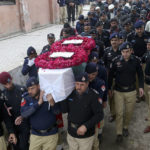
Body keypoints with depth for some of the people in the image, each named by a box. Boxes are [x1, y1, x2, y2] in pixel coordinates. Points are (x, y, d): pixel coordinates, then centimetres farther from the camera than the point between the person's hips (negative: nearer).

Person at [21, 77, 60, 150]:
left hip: (51, 134, -1)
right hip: (35, 135, 1)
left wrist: (52, 103, -34)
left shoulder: (48, 95, -10)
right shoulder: (26, 99, -6)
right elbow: (24, 114, -19)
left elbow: (57, 112, -13)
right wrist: (39, 103, -27)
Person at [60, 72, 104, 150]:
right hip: (71, 133, 4)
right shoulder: (71, 94, -4)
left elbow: (99, 114, -18)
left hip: (86, 135, -4)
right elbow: (64, 110, -4)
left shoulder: (93, 96, -19)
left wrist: (86, 126, -26)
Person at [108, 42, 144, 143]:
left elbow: (140, 74, 4)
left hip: (131, 91, 1)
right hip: (118, 91, -1)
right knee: (119, 113, 4)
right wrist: (109, 88, 3)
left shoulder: (136, 61, -9)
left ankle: (126, 127, 40)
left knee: (129, 111, 15)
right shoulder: (116, 61, -11)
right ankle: (119, 133, 19)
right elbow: (111, 75, 0)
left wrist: (141, 87, -2)